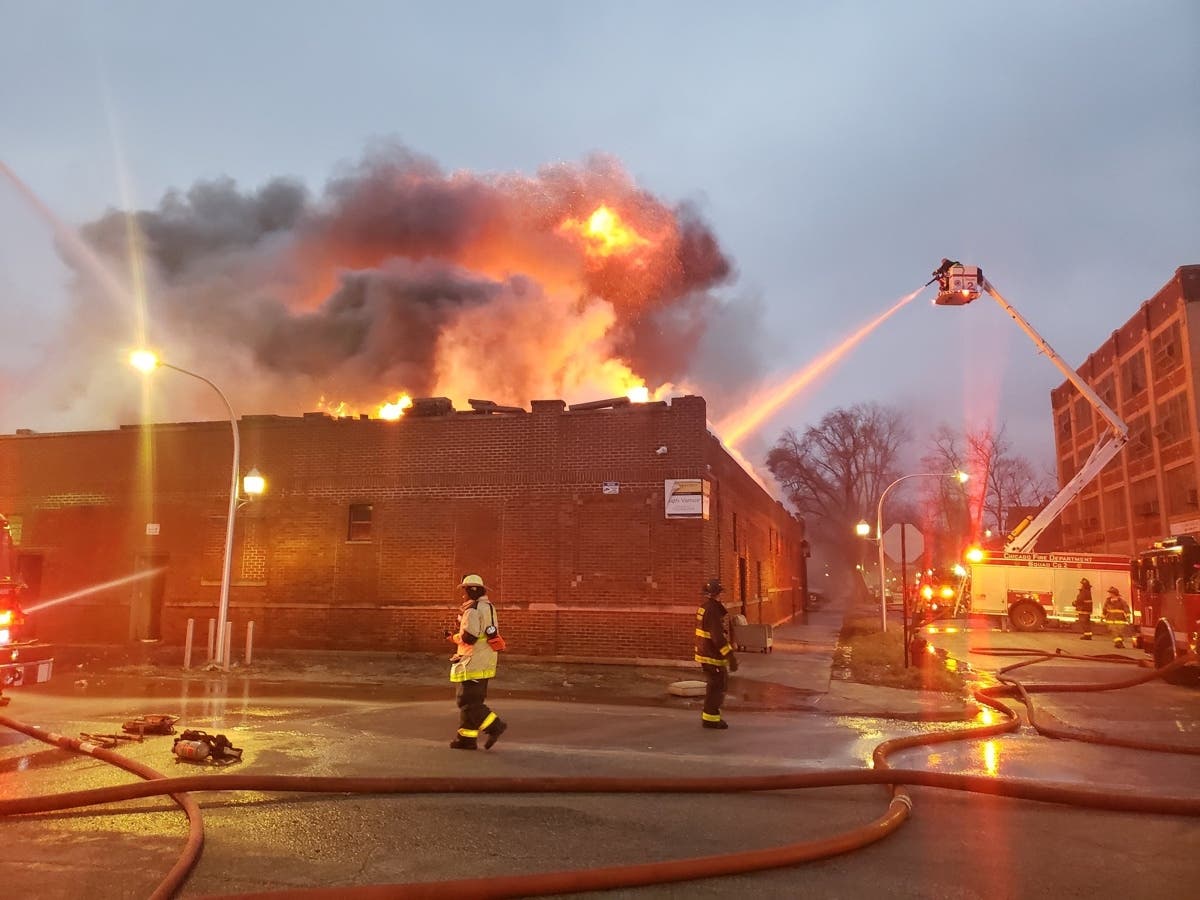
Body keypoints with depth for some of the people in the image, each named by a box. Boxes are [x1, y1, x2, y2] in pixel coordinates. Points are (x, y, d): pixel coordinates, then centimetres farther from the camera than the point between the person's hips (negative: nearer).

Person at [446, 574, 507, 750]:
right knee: (473, 700, 13)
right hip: (485, 663, 10)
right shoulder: (488, 607, 15)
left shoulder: (473, 610, -15)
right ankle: (467, 737, 16)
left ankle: (495, 726, -8)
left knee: (468, 701, -5)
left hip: (473, 664, -10)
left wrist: (454, 637, -2)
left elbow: (468, 637, -22)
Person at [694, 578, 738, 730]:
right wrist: (731, 657, -25)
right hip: (713, 655, -10)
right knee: (718, 686, 2)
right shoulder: (713, 610, -23)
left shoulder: (704, 606, 8)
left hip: (704, 652, 10)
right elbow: (718, 637, -27)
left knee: (714, 684, 20)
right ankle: (710, 718, 9)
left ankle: (709, 714, 29)